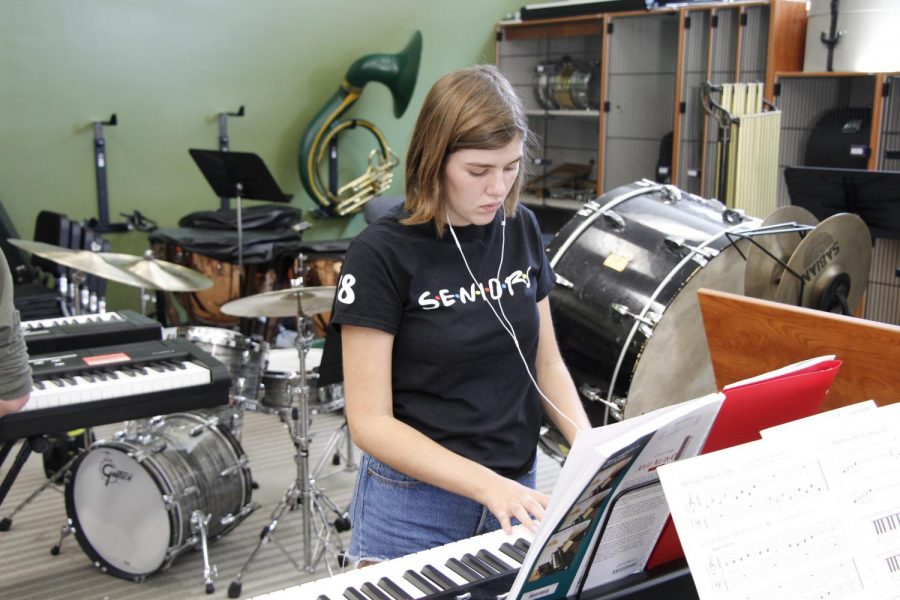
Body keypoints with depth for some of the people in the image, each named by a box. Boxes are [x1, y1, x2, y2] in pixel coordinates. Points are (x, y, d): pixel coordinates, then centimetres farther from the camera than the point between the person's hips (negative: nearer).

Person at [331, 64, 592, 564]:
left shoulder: (521, 231, 0)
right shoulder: (382, 255, -16)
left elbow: (546, 363, 8)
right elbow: (370, 421, -17)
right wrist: (486, 485, -25)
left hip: (518, 494, 5)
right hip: (413, 510, -5)